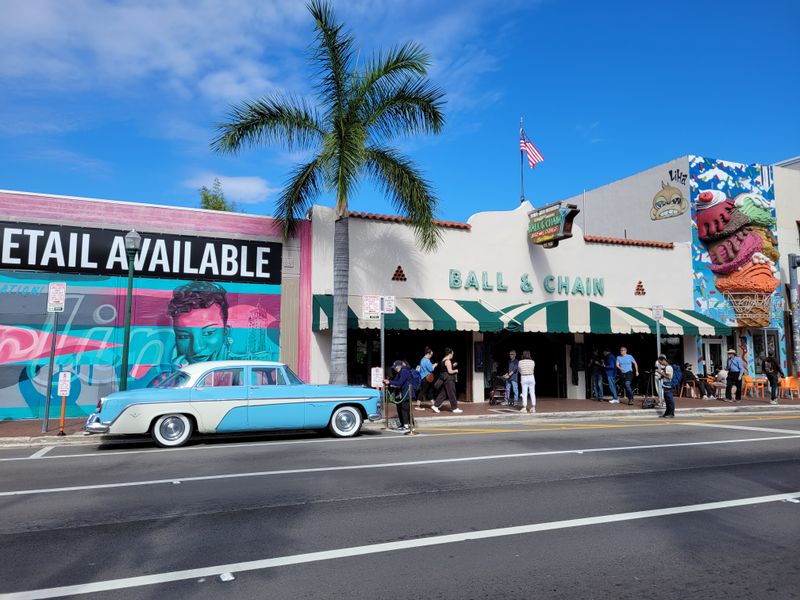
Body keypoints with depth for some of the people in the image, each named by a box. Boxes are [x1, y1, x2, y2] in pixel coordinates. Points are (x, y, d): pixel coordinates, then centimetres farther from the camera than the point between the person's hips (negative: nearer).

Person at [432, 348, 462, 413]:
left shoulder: (443, 360, 13)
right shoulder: (448, 361, -17)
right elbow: (450, 371, -20)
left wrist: (452, 365, 17)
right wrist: (456, 371, -3)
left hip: (444, 378, 10)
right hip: (448, 379, -10)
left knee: (443, 393, 12)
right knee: (452, 394, -1)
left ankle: (435, 406, 9)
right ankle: (455, 408, 6)